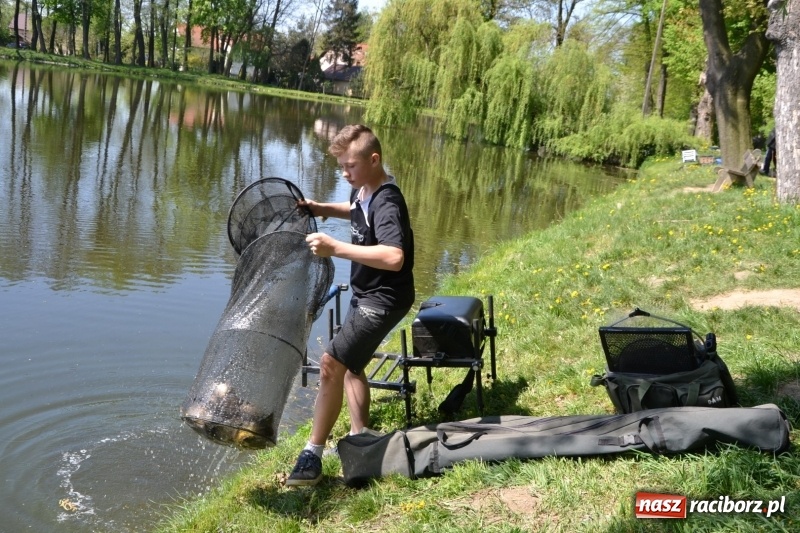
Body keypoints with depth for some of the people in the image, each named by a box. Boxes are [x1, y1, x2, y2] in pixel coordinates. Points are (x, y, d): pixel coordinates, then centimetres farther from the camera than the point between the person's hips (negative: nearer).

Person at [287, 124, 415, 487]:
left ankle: (312, 456, -7)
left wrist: (336, 248, -46)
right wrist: (325, 209, 8)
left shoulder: (387, 203, -26)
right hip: (365, 294, 11)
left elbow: (393, 257, -42)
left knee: (331, 364, -14)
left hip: (383, 300, -11)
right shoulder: (362, 190, 2)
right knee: (350, 365, 20)